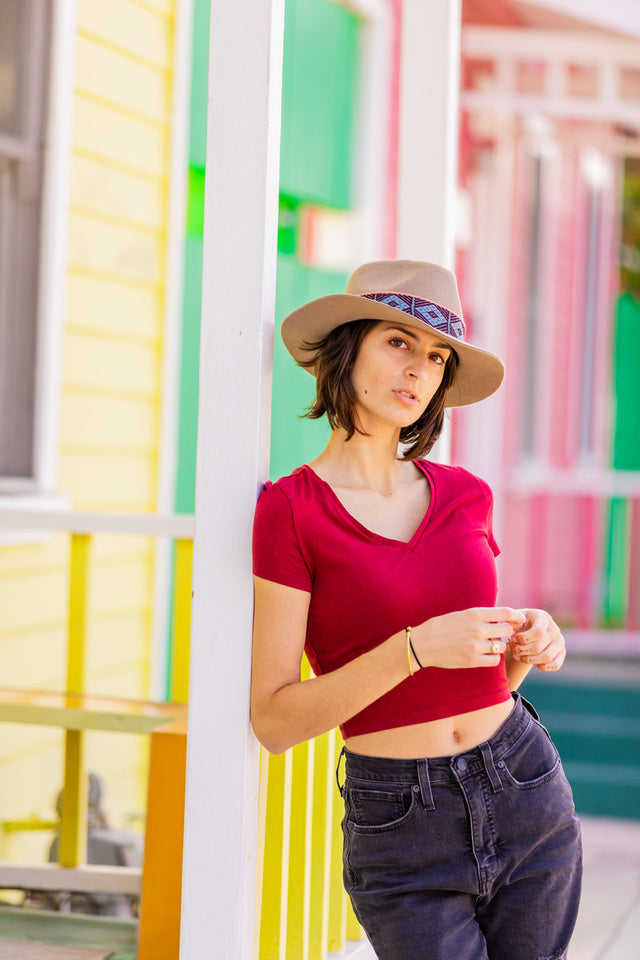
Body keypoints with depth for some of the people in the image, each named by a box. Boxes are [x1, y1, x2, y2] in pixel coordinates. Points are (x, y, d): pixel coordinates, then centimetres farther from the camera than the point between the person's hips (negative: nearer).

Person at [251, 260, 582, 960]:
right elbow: (274, 721, -13)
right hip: (400, 827, -4)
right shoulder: (289, 513, -9)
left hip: (525, 797, 4)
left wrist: (529, 643, -5)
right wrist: (417, 648, -23)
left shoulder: (465, 497, 6)